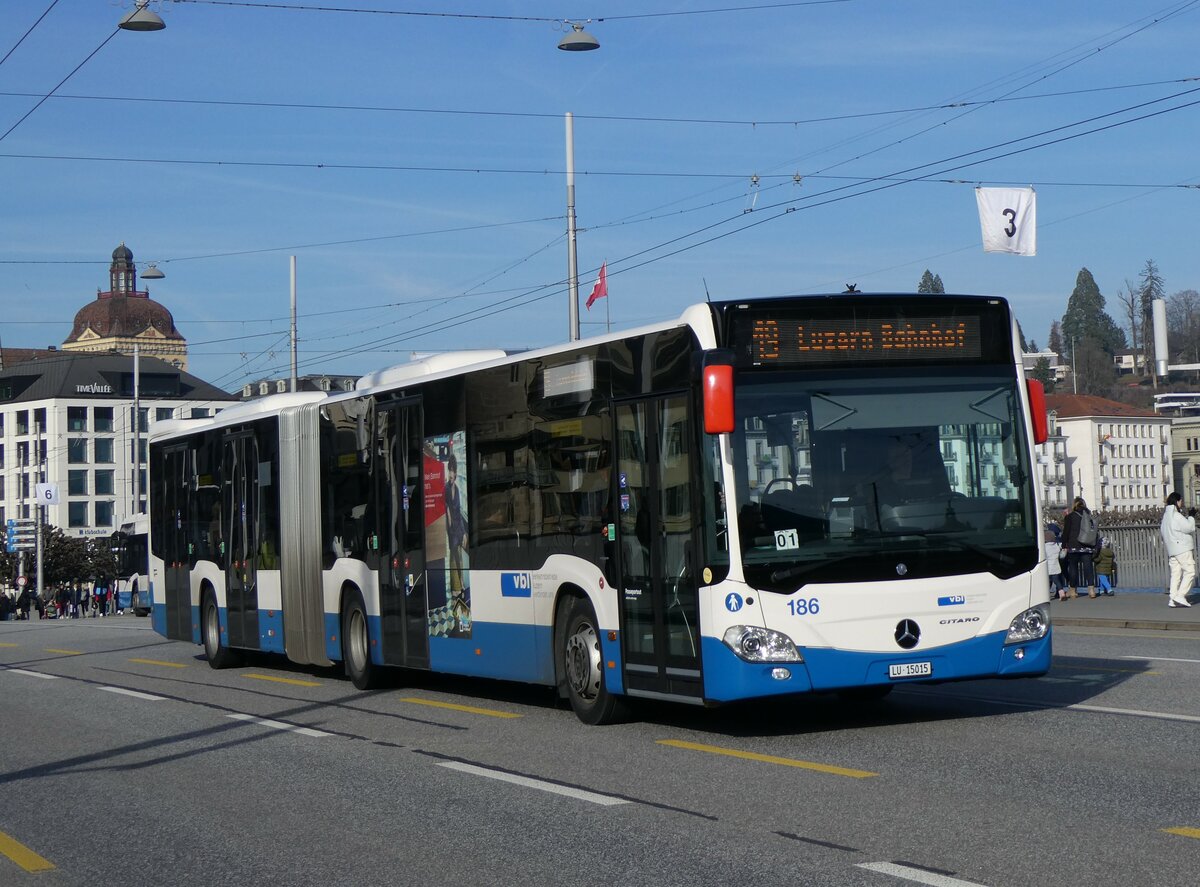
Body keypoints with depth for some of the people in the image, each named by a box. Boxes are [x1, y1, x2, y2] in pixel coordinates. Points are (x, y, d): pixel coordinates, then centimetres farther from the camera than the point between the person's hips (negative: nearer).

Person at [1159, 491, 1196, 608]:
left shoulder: (1166, 516, 16)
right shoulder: (1176, 516, -12)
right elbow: (1189, 527, -14)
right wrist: (1191, 517, 2)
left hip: (1171, 549, 9)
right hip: (1182, 549, -9)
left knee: (1175, 573, 6)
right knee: (1190, 572, -8)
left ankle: (1172, 598, 0)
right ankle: (1180, 596, -15)